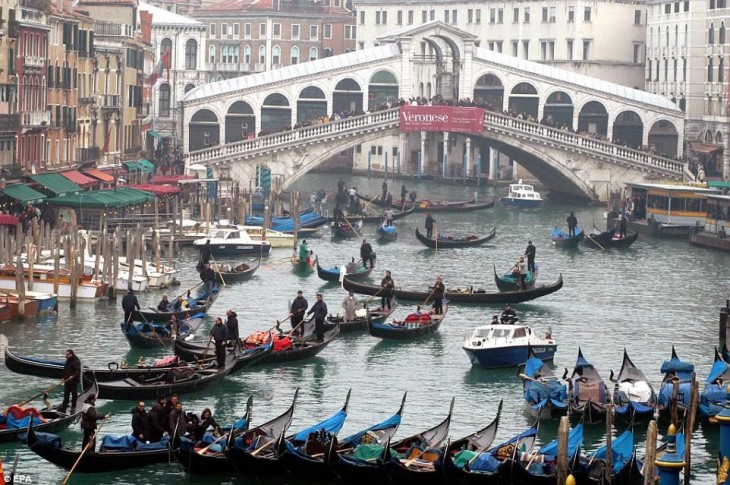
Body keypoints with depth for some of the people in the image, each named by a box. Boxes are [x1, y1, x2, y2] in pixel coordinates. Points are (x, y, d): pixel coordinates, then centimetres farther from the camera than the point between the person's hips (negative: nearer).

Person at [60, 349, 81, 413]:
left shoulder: (76, 361, -12)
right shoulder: (67, 361, 16)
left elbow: (78, 371, -20)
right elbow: (64, 370, 23)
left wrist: (73, 376, -33)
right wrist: (63, 378, 12)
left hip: (74, 381, -8)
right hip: (67, 381, 8)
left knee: (74, 394, -1)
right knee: (66, 395, 9)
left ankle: (73, 408, 6)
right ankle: (63, 409, 11)